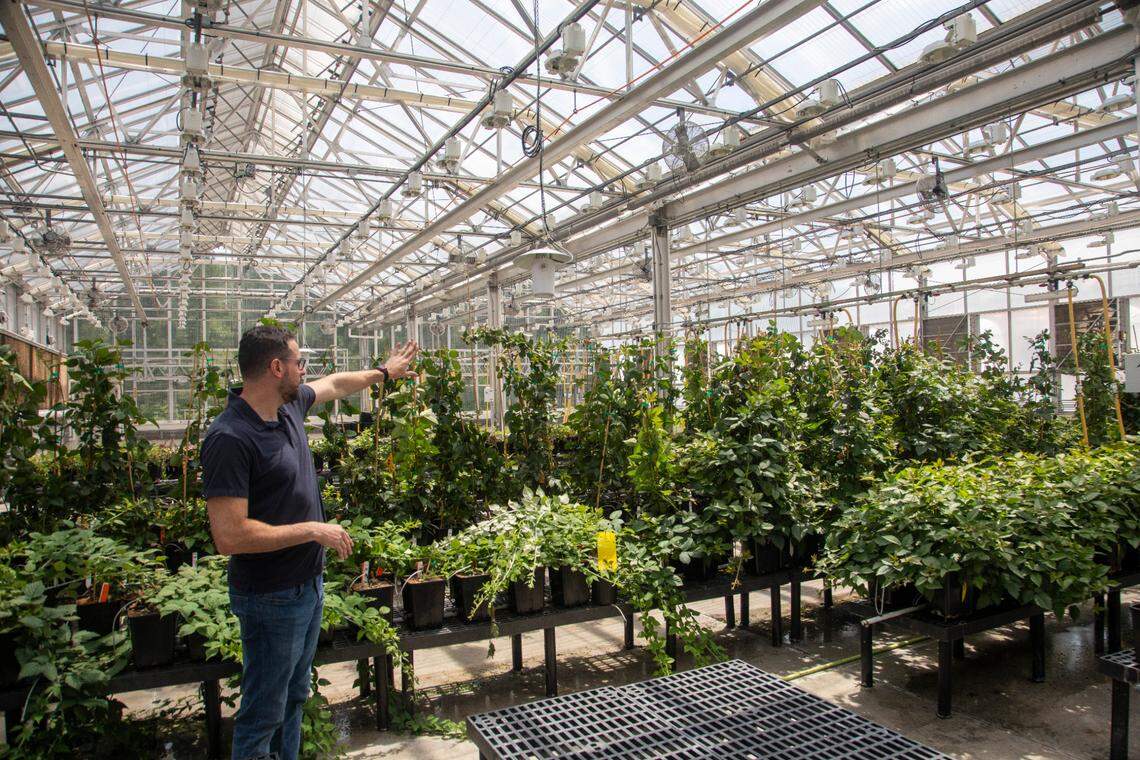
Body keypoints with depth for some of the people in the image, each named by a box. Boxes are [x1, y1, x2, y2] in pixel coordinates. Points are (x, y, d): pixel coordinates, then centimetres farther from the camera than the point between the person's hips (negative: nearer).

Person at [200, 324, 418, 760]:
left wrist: (384, 372, 35)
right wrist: (313, 531, -22)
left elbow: (335, 384, 23)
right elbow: (229, 537, -29)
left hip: (308, 584, 9)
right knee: (264, 715, 8)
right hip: (271, 597, -9)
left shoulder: (290, 405, 0)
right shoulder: (229, 439, -25)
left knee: (294, 697, 23)